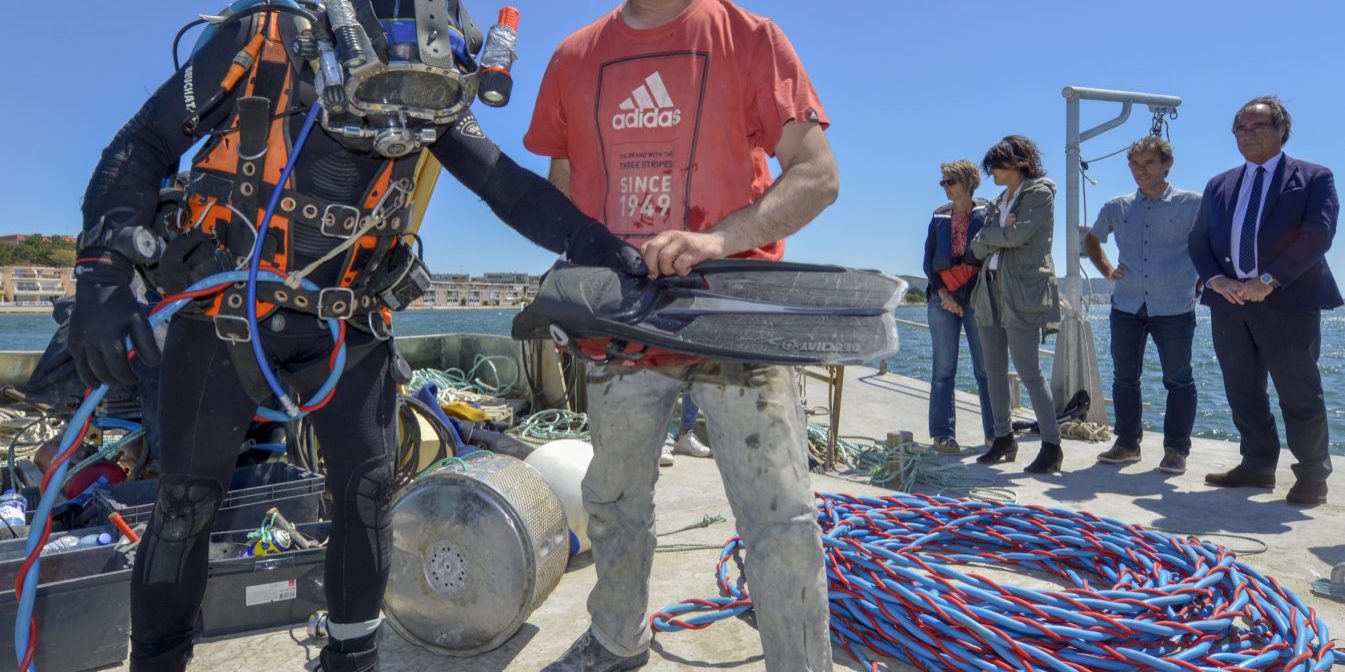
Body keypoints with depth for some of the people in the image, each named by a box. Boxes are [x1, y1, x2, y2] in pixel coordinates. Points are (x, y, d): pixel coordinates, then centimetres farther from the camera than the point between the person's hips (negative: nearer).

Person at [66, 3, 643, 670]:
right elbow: (143, 146, -9)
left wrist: (596, 244, -22)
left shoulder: (425, 94, -6)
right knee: (187, 501, 2)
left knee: (367, 491, 0)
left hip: (346, 324, 2)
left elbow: (506, 184, -8)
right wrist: (103, 268, -20)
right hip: (226, 312, -2)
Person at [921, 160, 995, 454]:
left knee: (987, 368, -1)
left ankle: (994, 433, 7)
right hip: (943, 299, 2)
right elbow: (929, 261, 10)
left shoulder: (986, 213, 4)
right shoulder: (939, 217, 13)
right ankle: (943, 434, 5)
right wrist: (943, 294, -3)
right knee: (944, 370, 1)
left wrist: (963, 294, -8)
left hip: (977, 298, -2)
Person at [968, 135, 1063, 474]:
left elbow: (1018, 234, -16)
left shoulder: (1039, 193, -2)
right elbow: (978, 247, 12)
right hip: (991, 291, 8)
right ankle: (1004, 439, 18)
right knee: (994, 370, 8)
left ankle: (1052, 445, -4)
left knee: (1029, 370, -11)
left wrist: (990, 233, 1)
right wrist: (1000, 231, -5)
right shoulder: (1001, 200, 21)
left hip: (1023, 293, -8)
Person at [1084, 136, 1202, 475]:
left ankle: (1176, 450, 14)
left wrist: (1200, 285, 0)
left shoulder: (1191, 204, -2)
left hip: (1175, 308, -3)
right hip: (1127, 305, 4)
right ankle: (1127, 443, 22)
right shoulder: (1117, 208, 8)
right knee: (1124, 377, 9)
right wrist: (1107, 270, 12)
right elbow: (1092, 240, 25)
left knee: (1178, 380, 4)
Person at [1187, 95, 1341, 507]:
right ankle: (1257, 466, 20)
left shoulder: (1314, 178, 3)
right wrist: (1216, 279, -6)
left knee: (1299, 393, 0)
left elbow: (1318, 234, -10)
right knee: (1243, 391, 9)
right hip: (1230, 300, 5)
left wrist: (1269, 280, -18)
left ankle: (1312, 477, 12)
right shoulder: (1219, 185, 16)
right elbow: (1199, 240, 12)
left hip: (1288, 300, -4)